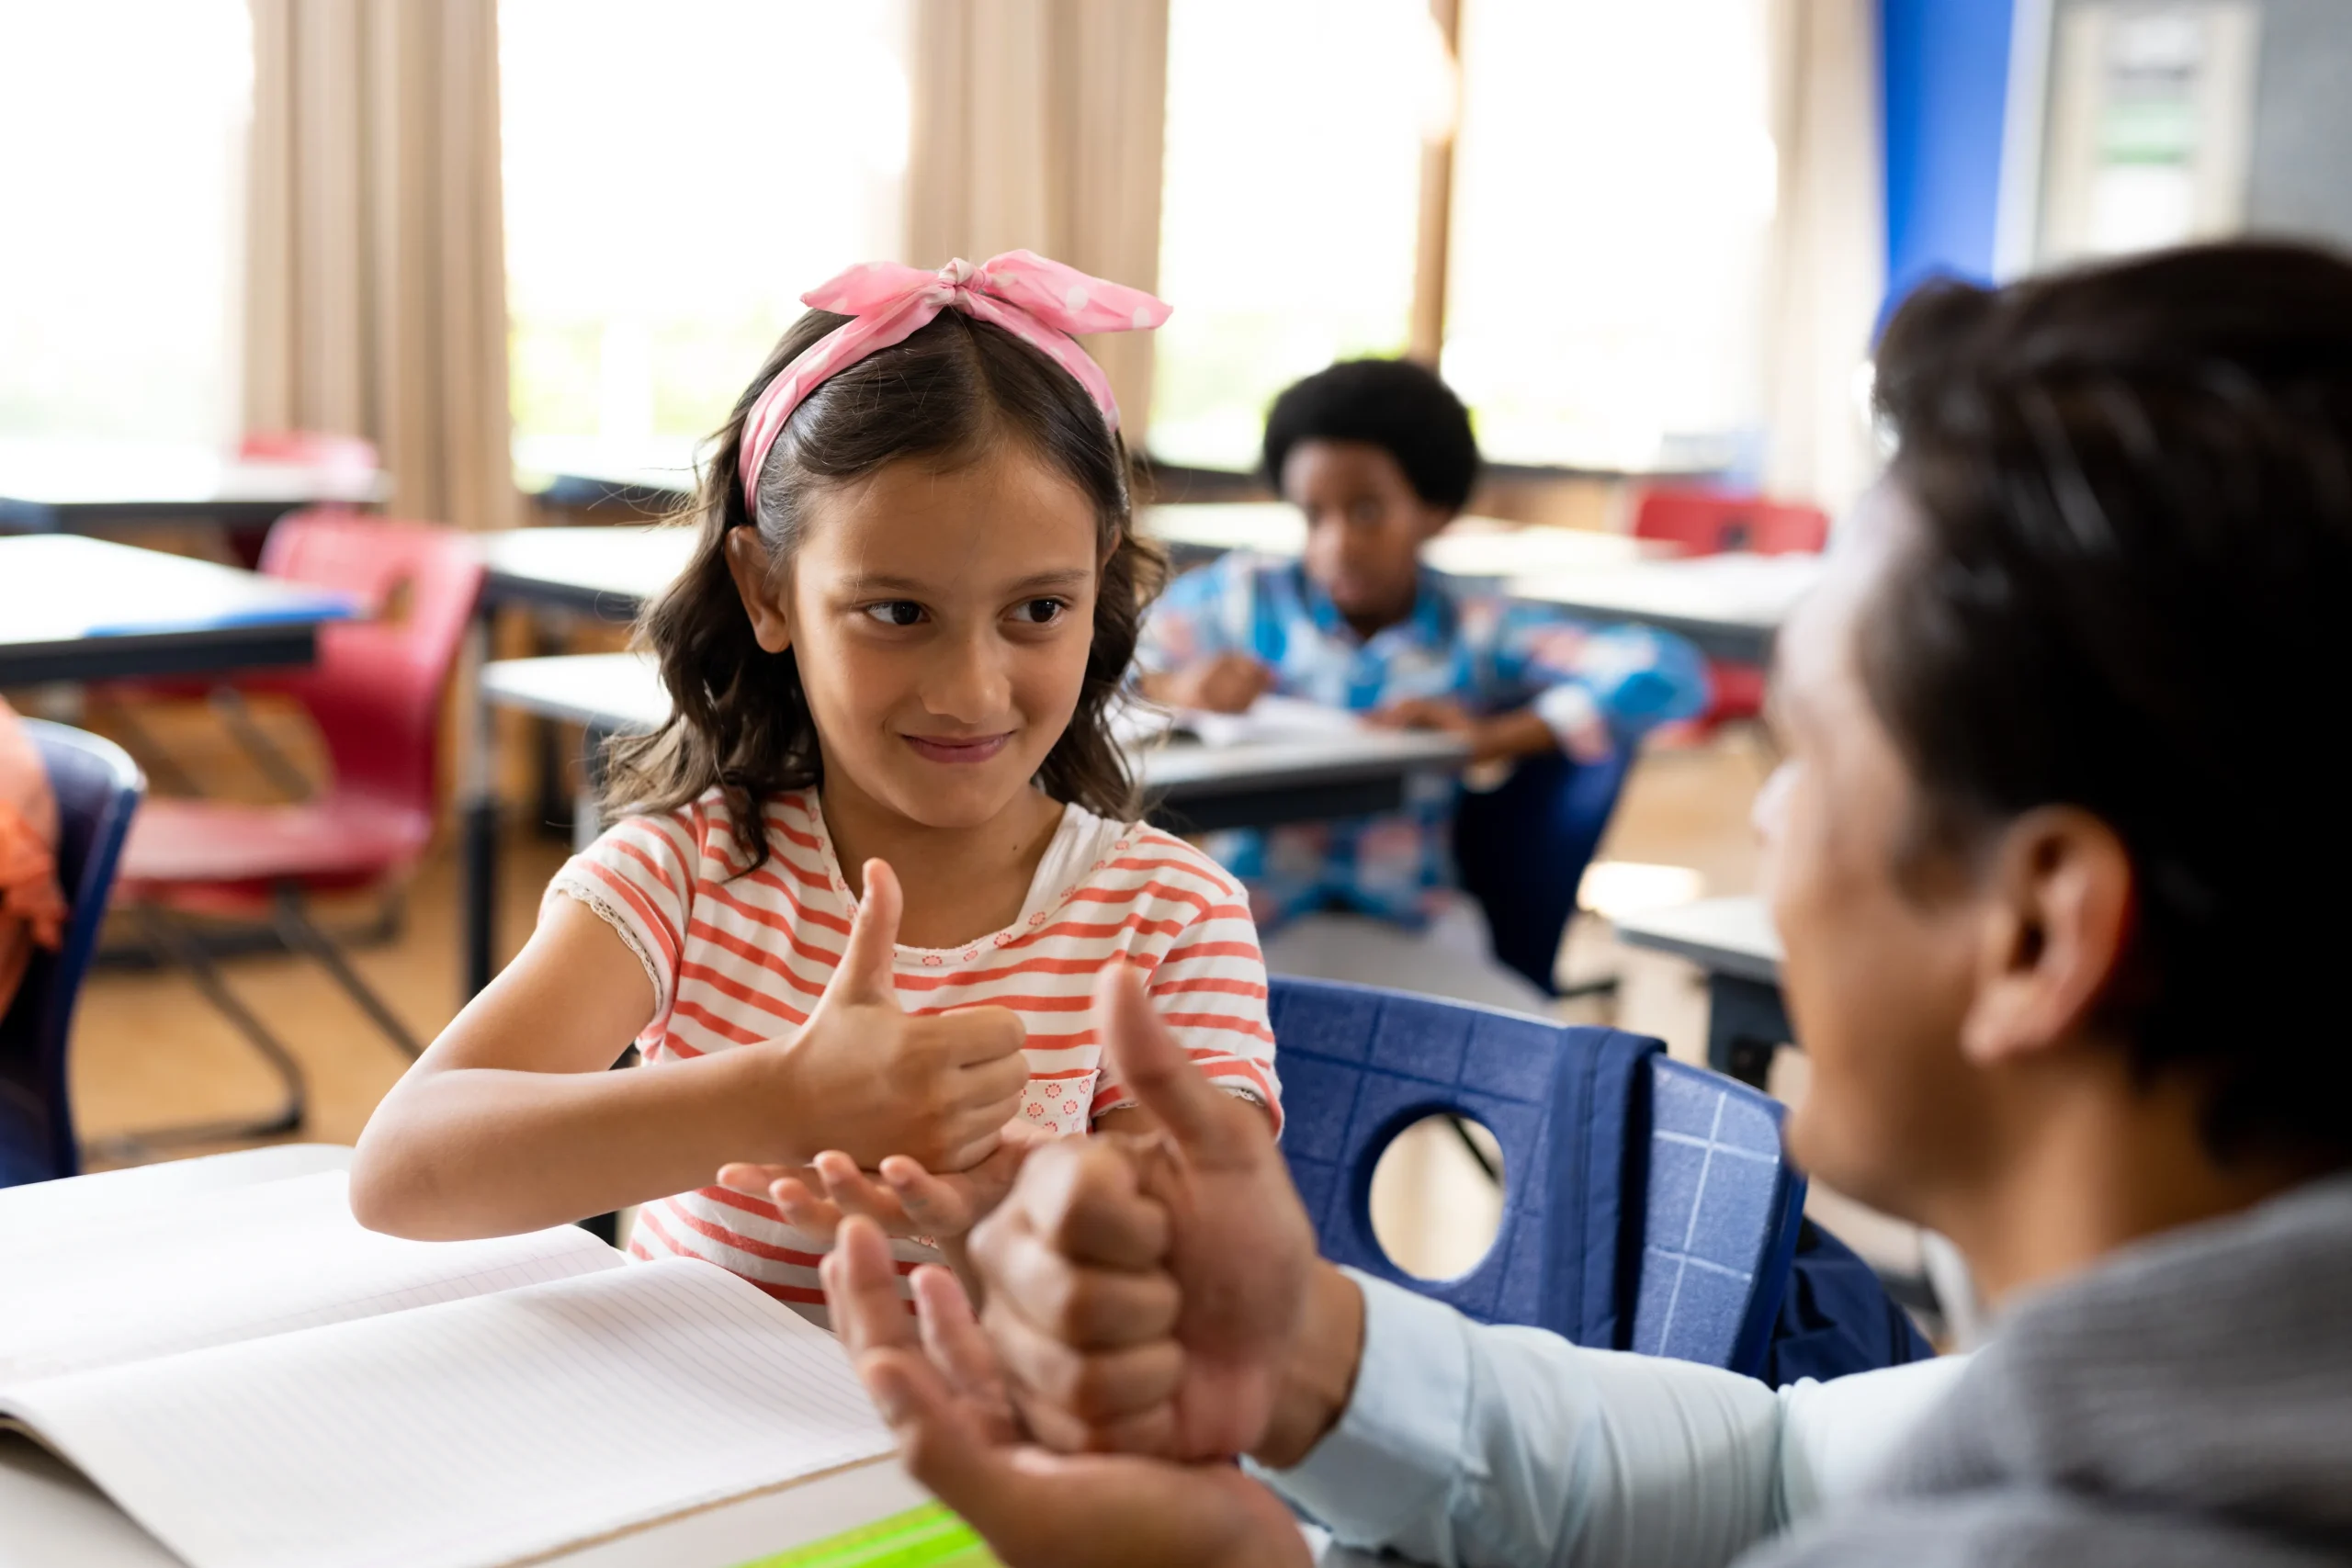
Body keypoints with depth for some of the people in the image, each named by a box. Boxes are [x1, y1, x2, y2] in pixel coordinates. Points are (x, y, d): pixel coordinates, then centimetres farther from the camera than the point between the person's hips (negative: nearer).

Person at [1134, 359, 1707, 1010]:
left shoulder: (1477, 633, 3)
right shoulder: (1241, 597, 6)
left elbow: (1668, 674, -7)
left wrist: (1492, 736, -17)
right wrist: (1172, 691, -16)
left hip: (1413, 937, 1)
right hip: (1255, 925, 0)